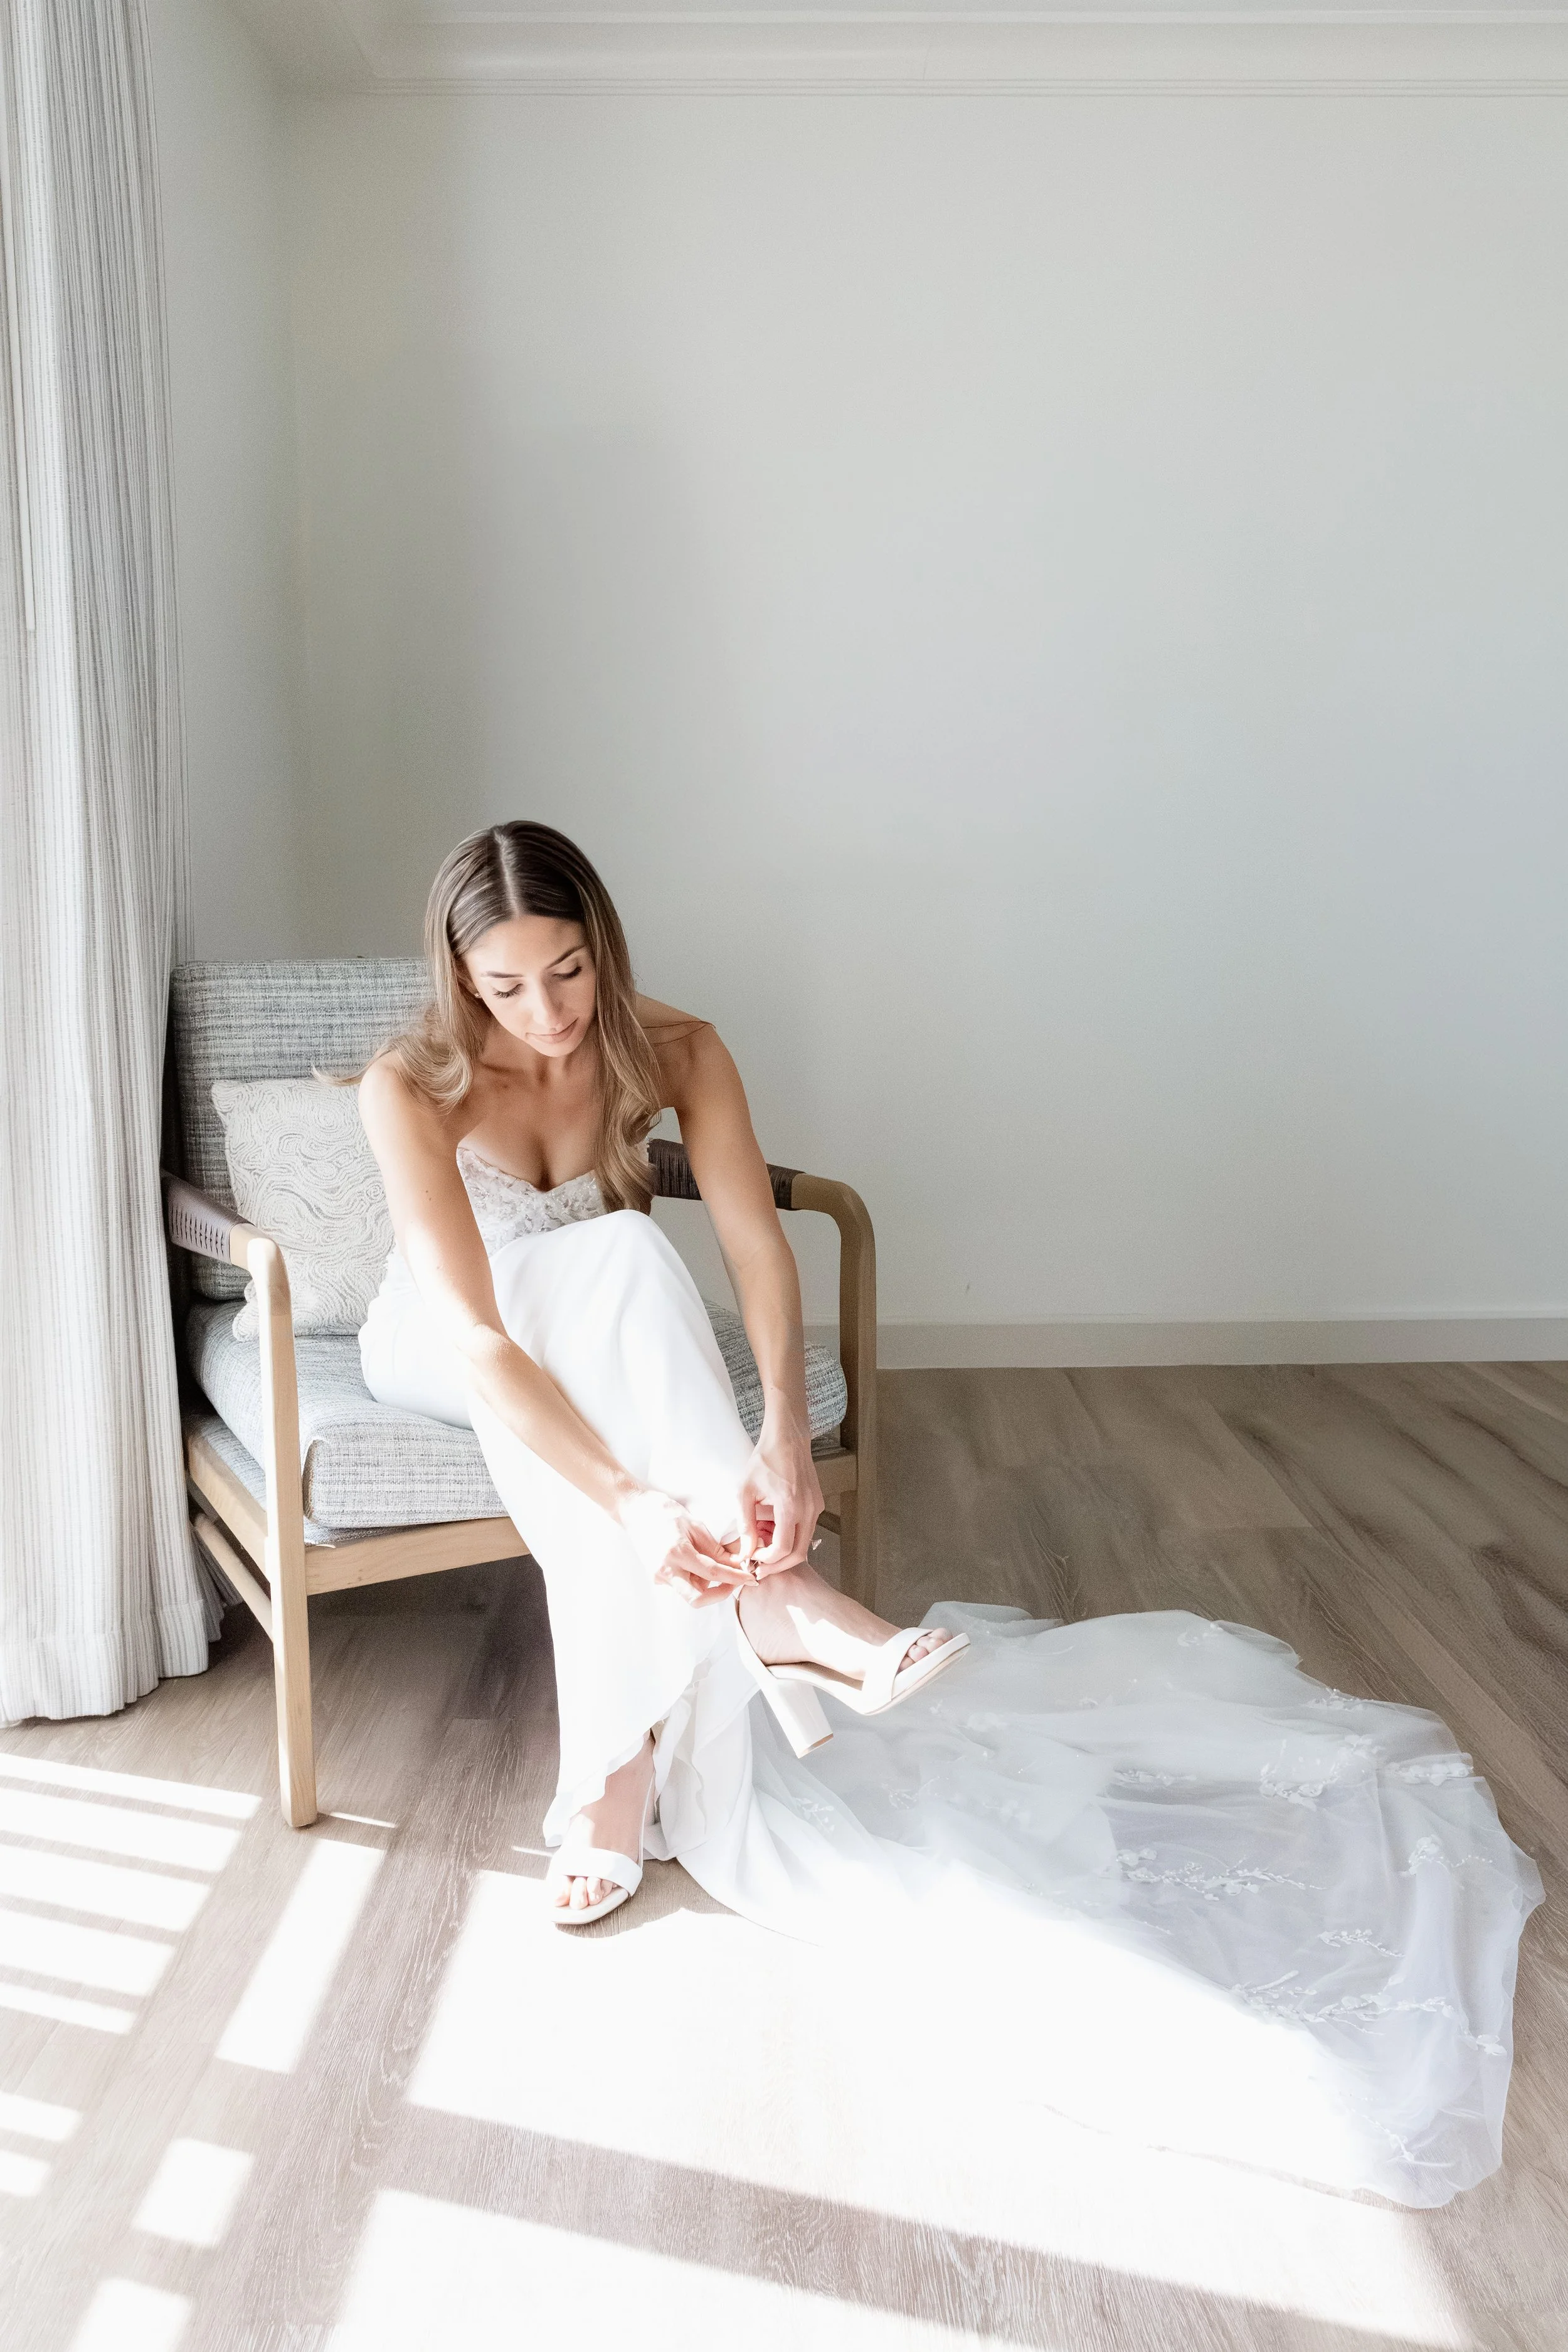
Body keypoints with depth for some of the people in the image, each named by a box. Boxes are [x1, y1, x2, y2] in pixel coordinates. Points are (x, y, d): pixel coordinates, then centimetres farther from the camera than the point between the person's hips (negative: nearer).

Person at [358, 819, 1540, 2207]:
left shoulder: (671, 1051, -20)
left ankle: (631, 1759, -33)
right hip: (438, 1353, -2)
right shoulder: (412, 1090, -29)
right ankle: (771, 1606, -40)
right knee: (611, 1257, -36)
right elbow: (478, 1331, -38)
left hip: (604, 1336, 3)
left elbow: (759, 1241, -28)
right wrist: (629, 1499, -50)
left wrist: (785, 1432, -47)